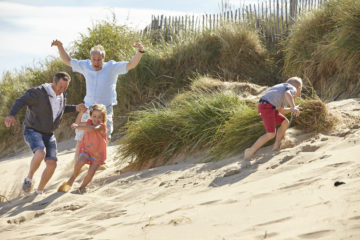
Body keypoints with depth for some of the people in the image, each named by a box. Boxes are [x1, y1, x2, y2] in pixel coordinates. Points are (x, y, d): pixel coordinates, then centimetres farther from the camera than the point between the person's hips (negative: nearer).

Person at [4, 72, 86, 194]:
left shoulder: (62, 93, 2)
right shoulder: (38, 92, -20)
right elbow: (20, 101, -23)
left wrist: (75, 108, 8)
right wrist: (11, 115, -41)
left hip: (48, 134, 6)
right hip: (32, 131, -6)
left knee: (52, 164, -8)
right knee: (41, 153, -35)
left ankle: (39, 191, 11)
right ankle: (29, 178, -11)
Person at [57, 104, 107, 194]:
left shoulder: (101, 126, -20)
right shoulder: (89, 123, 0)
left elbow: (93, 129, -41)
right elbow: (77, 123, 12)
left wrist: (78, 127, -50)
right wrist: (81, 112, -3)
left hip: (97, 154, -4)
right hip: (86, 150, 4)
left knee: (91, 172, -16)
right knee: (79, 162, -25)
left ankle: (82, 187, 8)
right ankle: (73, 177, 1)